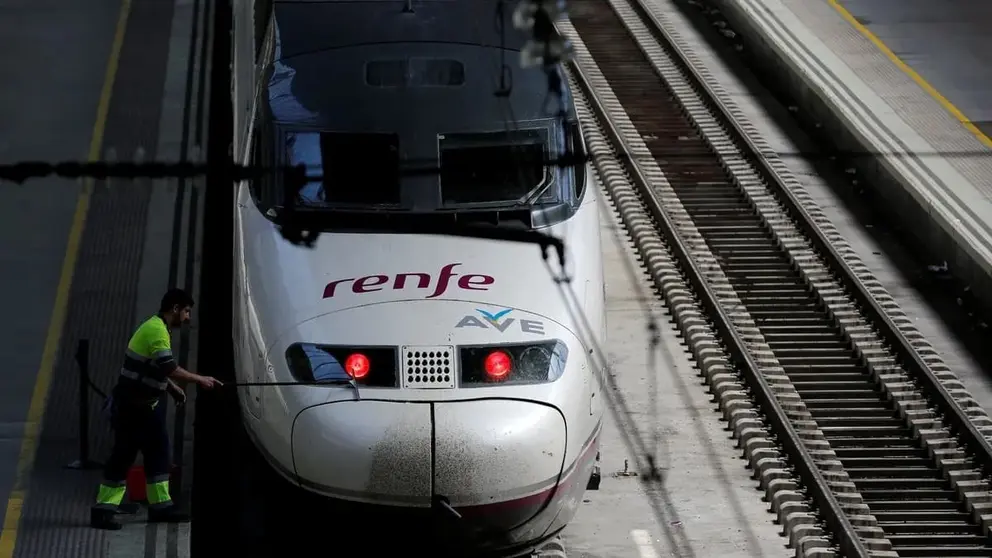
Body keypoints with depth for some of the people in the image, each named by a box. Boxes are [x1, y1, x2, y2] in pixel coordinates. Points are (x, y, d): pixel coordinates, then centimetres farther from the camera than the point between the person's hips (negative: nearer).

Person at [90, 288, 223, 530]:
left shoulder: (158, 328, 14)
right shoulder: (156, 330, -19)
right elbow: (170, 369, -27)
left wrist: (173, 388, 15)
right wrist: (200, 380, -21)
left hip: (144, 406, 10)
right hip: (130, 407, -10)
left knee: (158, 451, 11)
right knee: (124, 454, -8)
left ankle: (160, 505, 16)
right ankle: (103, 509, -5)